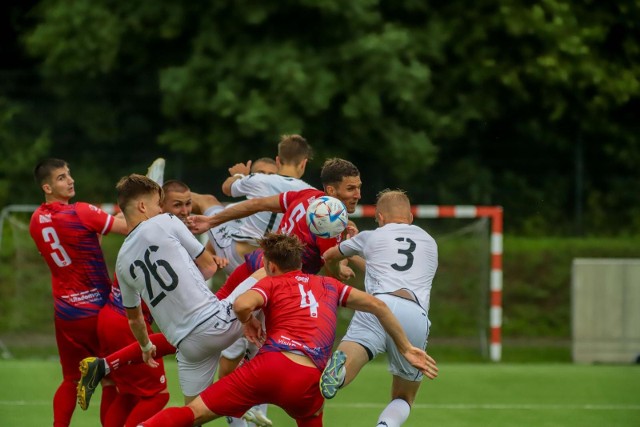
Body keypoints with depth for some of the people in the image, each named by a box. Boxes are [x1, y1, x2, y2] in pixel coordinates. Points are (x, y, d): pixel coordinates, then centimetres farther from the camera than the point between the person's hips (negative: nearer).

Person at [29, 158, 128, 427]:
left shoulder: (36, 221, 5)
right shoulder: (80, 213, -17)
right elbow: (129, 227, -16)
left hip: (64, 312, 6)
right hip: (97, 309, -6)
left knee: (71, 379, 13)